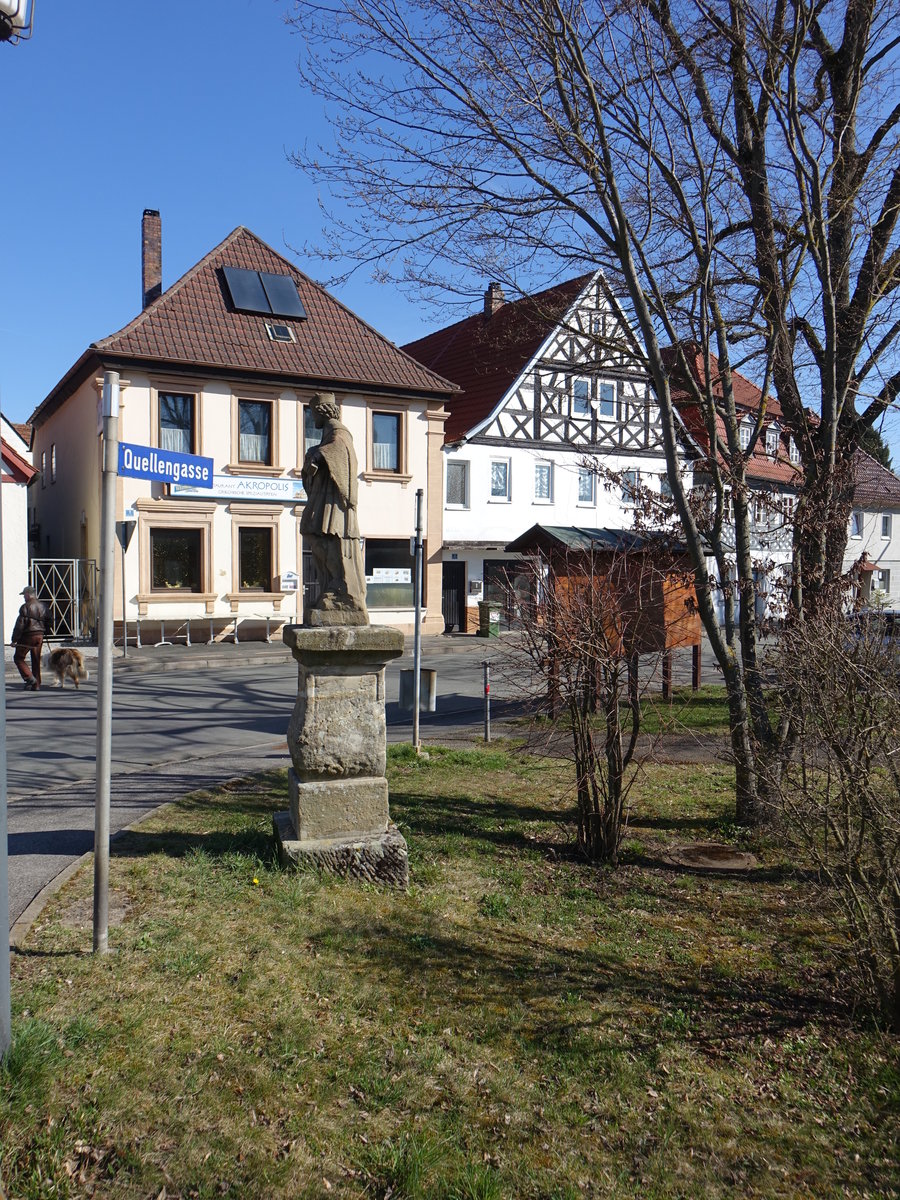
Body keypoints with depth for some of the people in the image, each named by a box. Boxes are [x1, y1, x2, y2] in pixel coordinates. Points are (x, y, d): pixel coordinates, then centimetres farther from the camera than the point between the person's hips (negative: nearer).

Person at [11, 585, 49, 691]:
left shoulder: (26, 607, -12)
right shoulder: (43, 606, 10)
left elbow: (20, 624, -14)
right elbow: (47, 622, 16)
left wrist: (14, 639, -11)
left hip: (28, 636, -7)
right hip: (40, 635, 7)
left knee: (18, 658, 5)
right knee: (36, 661, 11)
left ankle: (30, 678, -10)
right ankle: (36, 685, 11)